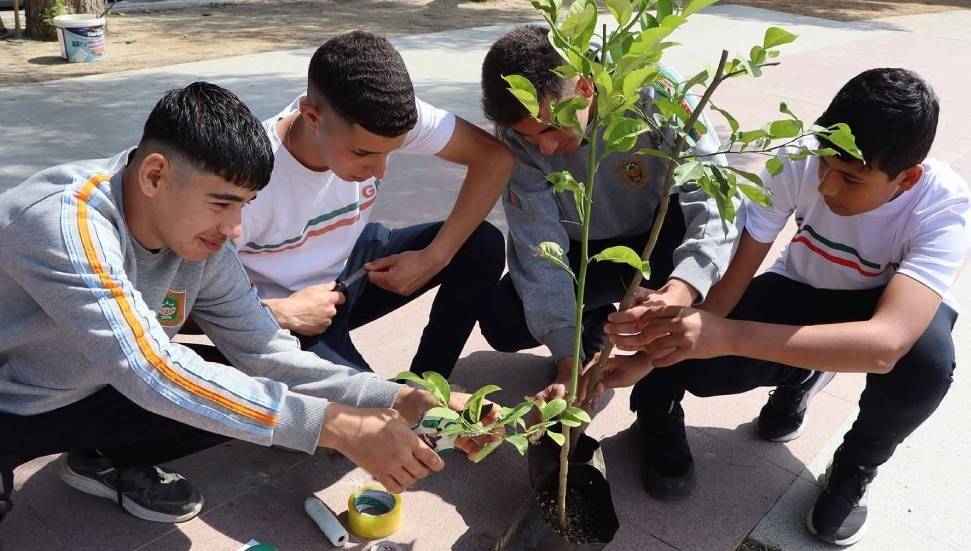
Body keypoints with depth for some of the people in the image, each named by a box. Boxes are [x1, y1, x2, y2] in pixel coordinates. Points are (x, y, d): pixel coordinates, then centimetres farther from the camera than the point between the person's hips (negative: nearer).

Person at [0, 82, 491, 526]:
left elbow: (269, 355, -11)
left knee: (238, 390, -11)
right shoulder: (62, 220, -33)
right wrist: (337, 427, -42)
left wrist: (399, 402, -24)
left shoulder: (204, 241, -13)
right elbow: (148, 371, -39)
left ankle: (105, 462, 12)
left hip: (80, 397, 7)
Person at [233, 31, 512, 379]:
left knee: (483, 247, -13)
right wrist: (282, 314, -28)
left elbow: (494, 156, -16)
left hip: (350, 266, 5)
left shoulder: (386, 117, -24)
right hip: (286, 310, -4)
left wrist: (434, 258, -21)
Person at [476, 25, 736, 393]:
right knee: (500, 322, -19)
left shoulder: (651, 92, -30)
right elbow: (540, 248, -24)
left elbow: (714, 199, -35)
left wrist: (680, 291, -54)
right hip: (583, 251, 2)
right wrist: (567, 357, -33)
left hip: (660, 236, -2)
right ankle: (592, 320, 12)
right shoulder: (517, 135, -23)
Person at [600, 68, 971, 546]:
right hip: (802, 289, 2)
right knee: (697, 367, -24)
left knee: (926, 359, -38)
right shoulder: (798, 161, -29)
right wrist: (651, 352, -38)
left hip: (894, 307, -1)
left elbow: (886, 344, -50)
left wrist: (728, 336, -60)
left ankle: (857, 466, -4)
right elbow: (732, 281, -24)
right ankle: (802, 375, 11)